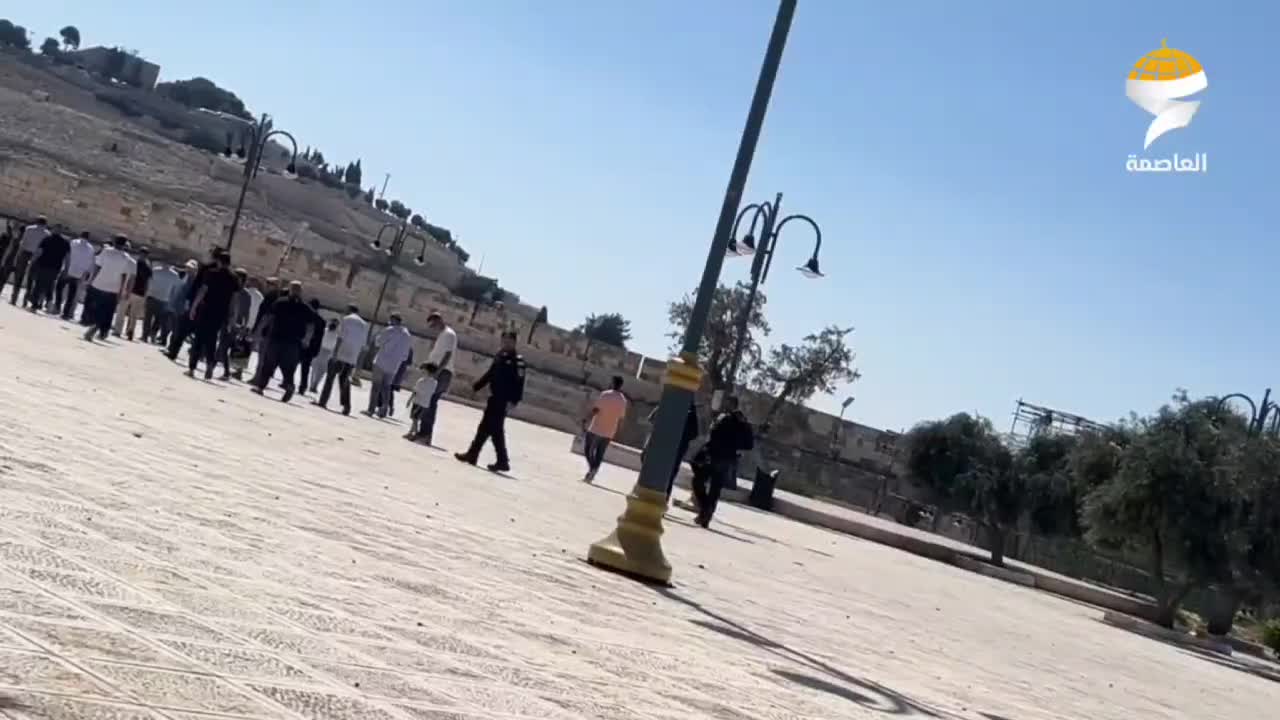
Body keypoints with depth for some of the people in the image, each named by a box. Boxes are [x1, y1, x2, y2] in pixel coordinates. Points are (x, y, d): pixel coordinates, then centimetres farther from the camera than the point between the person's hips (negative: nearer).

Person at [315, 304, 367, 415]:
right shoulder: (364, 325, 14)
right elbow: (363, 345, 12)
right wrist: (358, 361, 15)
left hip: (340, 354, -5)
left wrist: (335, 353, -14)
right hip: (352, 357, 5)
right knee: (344, 380, 10)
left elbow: (340, 337, -12)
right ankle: (346, 406, -1)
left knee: (330, 377, 5)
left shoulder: (346, 319, -3)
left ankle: (323, 401, 5)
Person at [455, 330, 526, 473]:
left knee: (496, 430, -9)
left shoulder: (518, 360, -12)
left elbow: (519, 383, -17)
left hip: (503, 401, -8)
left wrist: (513, 401, -24)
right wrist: (475, 387, 21)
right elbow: (489, 374, 20)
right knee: (485, 427, 12)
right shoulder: (500, 356, 12)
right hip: (494, 398, 8)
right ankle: (472, 454, 19)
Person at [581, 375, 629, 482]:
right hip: (609, 433, 4)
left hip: (595, 429, -4)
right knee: (599, 454, 12)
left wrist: (586, 422, -10)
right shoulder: (623, 400, 4)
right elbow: (621, 418, 8)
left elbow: (594, 410, -16)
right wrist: (615, 432, 17)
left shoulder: (605, 395, -10)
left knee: (587, 450, 10)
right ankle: (592, 474, 7)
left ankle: (592, 468, -10)